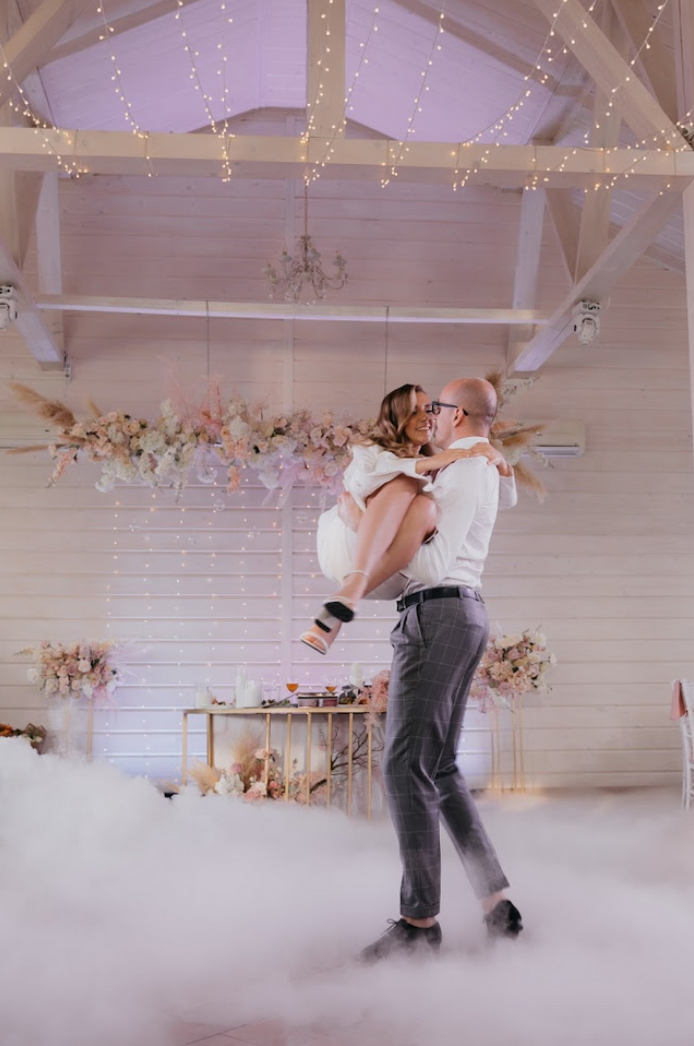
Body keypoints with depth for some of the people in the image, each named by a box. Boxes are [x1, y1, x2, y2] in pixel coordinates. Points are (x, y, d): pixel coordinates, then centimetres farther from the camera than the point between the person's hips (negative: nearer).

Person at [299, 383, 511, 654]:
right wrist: (423, 464, -23)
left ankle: (337, 612, -38)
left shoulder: (439, 471, 26)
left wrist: (498, 459, -3)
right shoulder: (369, 451, 16)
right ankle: (355, 580, -46)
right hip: (348, 547, -2)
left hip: (391, 570, 2)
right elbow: (361, 483, -10)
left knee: (425, 505, -29)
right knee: (405, 482, -24)